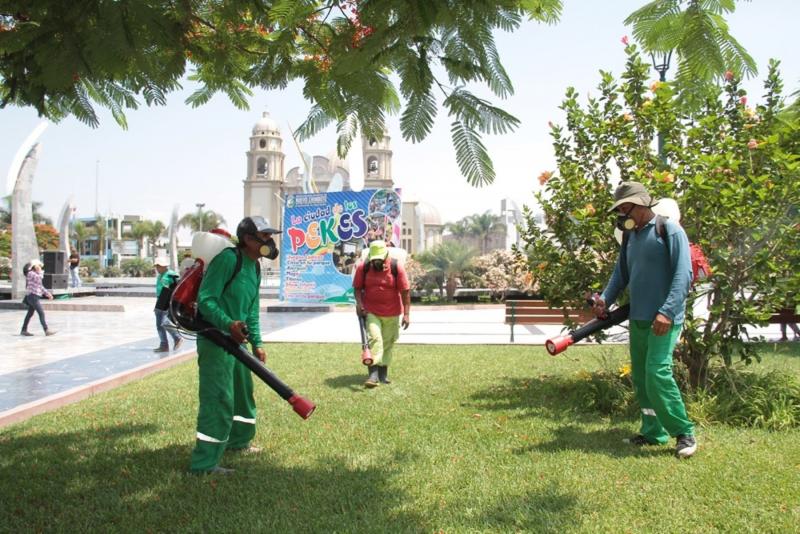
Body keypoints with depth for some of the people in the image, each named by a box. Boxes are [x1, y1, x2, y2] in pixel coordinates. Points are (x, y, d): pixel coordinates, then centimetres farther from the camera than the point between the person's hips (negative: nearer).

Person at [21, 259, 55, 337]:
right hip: (32, 296, -10)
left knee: (30, 313, 15)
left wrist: (47, 293, 20)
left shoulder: (36, 274, 20)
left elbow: (40, 286, 24)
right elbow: (38, 279, -24)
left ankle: (24, 330, 22)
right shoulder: (31, 273, -9)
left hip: (35, 296, 10)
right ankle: (46, 330, -18)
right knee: (41, 313, -14)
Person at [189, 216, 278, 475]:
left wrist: (256, 343, 15)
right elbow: (206, 299, -23)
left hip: (235, 339, 10)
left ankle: (238, 441, 42)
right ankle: (204, 462, -3)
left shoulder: (255, 268, 12)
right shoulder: (228, 259, -18)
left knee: (243, 390, 22)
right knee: (219, 398, -11)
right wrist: (228, 324, -37)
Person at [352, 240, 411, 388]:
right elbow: (357, 288, 5)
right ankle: (373, 373, -17)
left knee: (388, 342, 10)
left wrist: (406, 314, -11)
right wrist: (359, 303, -13)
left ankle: (383, 373, 23)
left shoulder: (397, 268, -10)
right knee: (374, 338, -15)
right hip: (371, 312, -1)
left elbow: (405, 291, -8)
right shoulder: (363, 267, -6)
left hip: (392, 314, 1)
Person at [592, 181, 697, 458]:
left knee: (658, 376, -14)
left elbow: (683, 275, -15)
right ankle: (653, 432, 21)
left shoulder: (670, 230, -9)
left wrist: (667, 312, -23)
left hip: (663, 321, -8)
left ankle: (684, 433, 0)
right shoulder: (631, 236, 15)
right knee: (640, 378, 10)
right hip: (637, 319, 8)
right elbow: (622, 272, 19)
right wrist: (605, 298, 3)